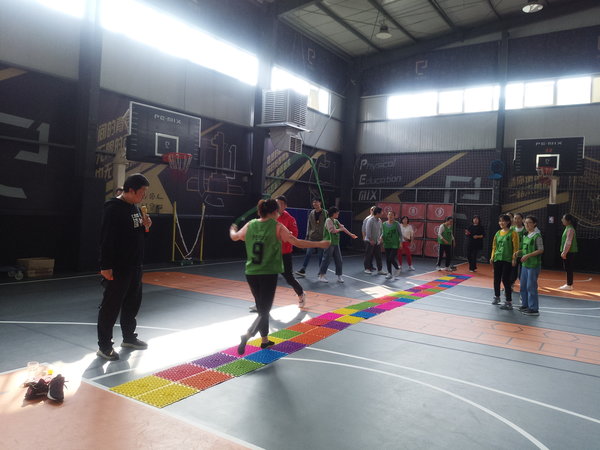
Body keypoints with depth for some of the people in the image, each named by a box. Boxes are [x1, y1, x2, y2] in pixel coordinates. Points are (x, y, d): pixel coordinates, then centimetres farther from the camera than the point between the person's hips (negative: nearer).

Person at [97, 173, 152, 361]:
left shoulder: (135, 207, 12)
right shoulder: (113, 209, -16)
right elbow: (106, 239, -20)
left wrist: (145, 226, 1)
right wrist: (105, 266, -23)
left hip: (135, 267, 9)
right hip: (117, 268, -9)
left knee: (133, 303, 18)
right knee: (111, 306, 0)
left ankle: (129, 337, 34)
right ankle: (104, 346, 11)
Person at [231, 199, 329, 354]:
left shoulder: (250, 225, 4)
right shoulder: (277, 227, -8)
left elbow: (234, 237, 21)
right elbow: (298, 243, -10)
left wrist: (232, 230, 44)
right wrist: (320, 244, -1)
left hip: (251, 273, 5)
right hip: (268, 274, -5)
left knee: (262, 308, 19)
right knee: (264, 310, 2)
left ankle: (265, 340, 29)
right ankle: (247, 335, -18)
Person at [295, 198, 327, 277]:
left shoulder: (325, 213, -4)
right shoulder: (311, 213, 7)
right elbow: (309, 225, 12)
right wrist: (307, 235, 8)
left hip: (321, 237, -2)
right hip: (312, 237, 3)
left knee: (320, 255, 5)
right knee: (308, 254, 0)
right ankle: (303, 270, 3)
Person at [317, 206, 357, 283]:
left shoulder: (336, 221, 12)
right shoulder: (328, 220, -11)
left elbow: (342, 228, 16)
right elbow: (332, 230, -19)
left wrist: (351, 234, 16)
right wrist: (340, 229, -3)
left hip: (336, 243, 8)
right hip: (329, 243, -8)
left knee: (339, 260, 8)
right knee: (326, 259, -3)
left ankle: (339, 276, 15)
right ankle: (321, 276, 6)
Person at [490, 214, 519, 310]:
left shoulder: (512, 233, -7)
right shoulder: (498, 233, 10)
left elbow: (515, 247, -9)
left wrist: (514, 259, -15)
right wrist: (492, 257, 8)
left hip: (507, 260, -5)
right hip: (497, 259, 5)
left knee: (505, 280, -6)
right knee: (496, 279, 12)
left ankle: (509, 302, 2)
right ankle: (496, 297, 32)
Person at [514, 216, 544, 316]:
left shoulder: (537, 235, -12)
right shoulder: (525, 235, 11)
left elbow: (541, 250, -14)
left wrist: (528, 255, -20)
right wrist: (519, 252, 2)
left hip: (533, 265, -8)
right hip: (525, 264, 8)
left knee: (531, 286, -4)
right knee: (523, 285, 14)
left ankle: (533, 309, 4)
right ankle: (525, 305, 26)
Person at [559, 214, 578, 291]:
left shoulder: (570, 229, -16)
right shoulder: (568, 228, 14)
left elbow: (568, 242, -21)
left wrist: (564, 252, -20)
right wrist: (563, 252, 20)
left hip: (569, 252, -10)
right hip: (568, 252, 10)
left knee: (568, 268, -5)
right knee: (567, 268, 15)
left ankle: (569, 285, 0)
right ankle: (569, 284, 22)